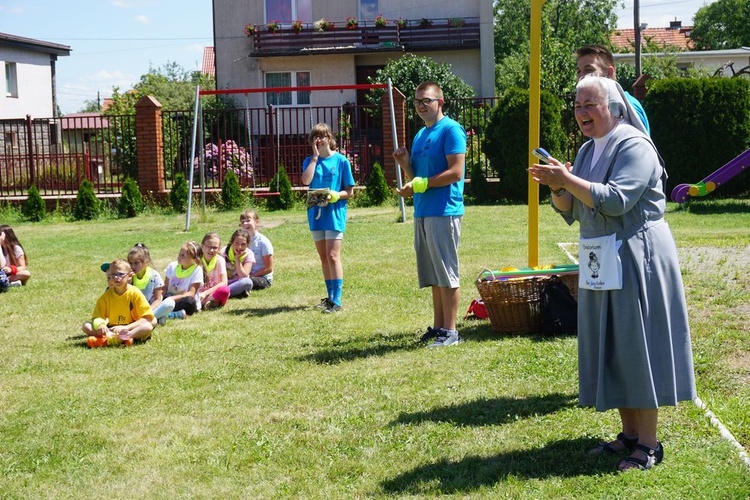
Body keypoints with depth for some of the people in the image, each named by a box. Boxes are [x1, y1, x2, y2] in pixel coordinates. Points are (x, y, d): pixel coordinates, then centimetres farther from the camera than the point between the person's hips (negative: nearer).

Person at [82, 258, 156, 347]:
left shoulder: (135, 293, -7)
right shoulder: (106, 296, 3)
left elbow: (147, 318, -13)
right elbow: (97, 316, -1)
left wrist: (125, 328, -23)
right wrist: (100, 325, -26)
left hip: (131, 329, -3)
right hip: (111, 329, 3)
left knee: (148, 327, -33)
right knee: (86, 326, -16)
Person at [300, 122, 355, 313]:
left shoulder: (341, 161, -1)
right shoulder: (310, 161, 8)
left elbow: (349, 192, 0)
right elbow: (306, 180, -13)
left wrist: (335, 195, -19)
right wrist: (315, 156, -7)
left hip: (334, 213, -5)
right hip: (316, 212, 5)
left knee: (333, 256, -11)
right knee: (323, 258, 10)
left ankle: (337, 300, -11)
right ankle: (330, 296, 20)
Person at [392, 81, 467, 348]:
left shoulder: (450, 130, -7)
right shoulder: (419, 135, 19)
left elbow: (455, 172, -16)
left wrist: (419, 185, -17)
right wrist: (405, 164, 1)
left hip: (443, 212, -8)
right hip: (422, 213, 8)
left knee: (446, 274, -4)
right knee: (433, 276, 12)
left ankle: (450, 331, 0)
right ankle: (438, 326, 20)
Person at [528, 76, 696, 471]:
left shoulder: (634, 146, -12)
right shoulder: (587, 150, 13)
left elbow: (616, 201, -25)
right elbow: (570, 212, 13)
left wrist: (567, 180, -23)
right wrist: (558, 188, -6)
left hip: (637, 257, -8)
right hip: (601, 260, 8)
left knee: (637, 344, -4)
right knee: (610, 346, 10)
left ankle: (648, 444, 4)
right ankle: (630, 434, 21)